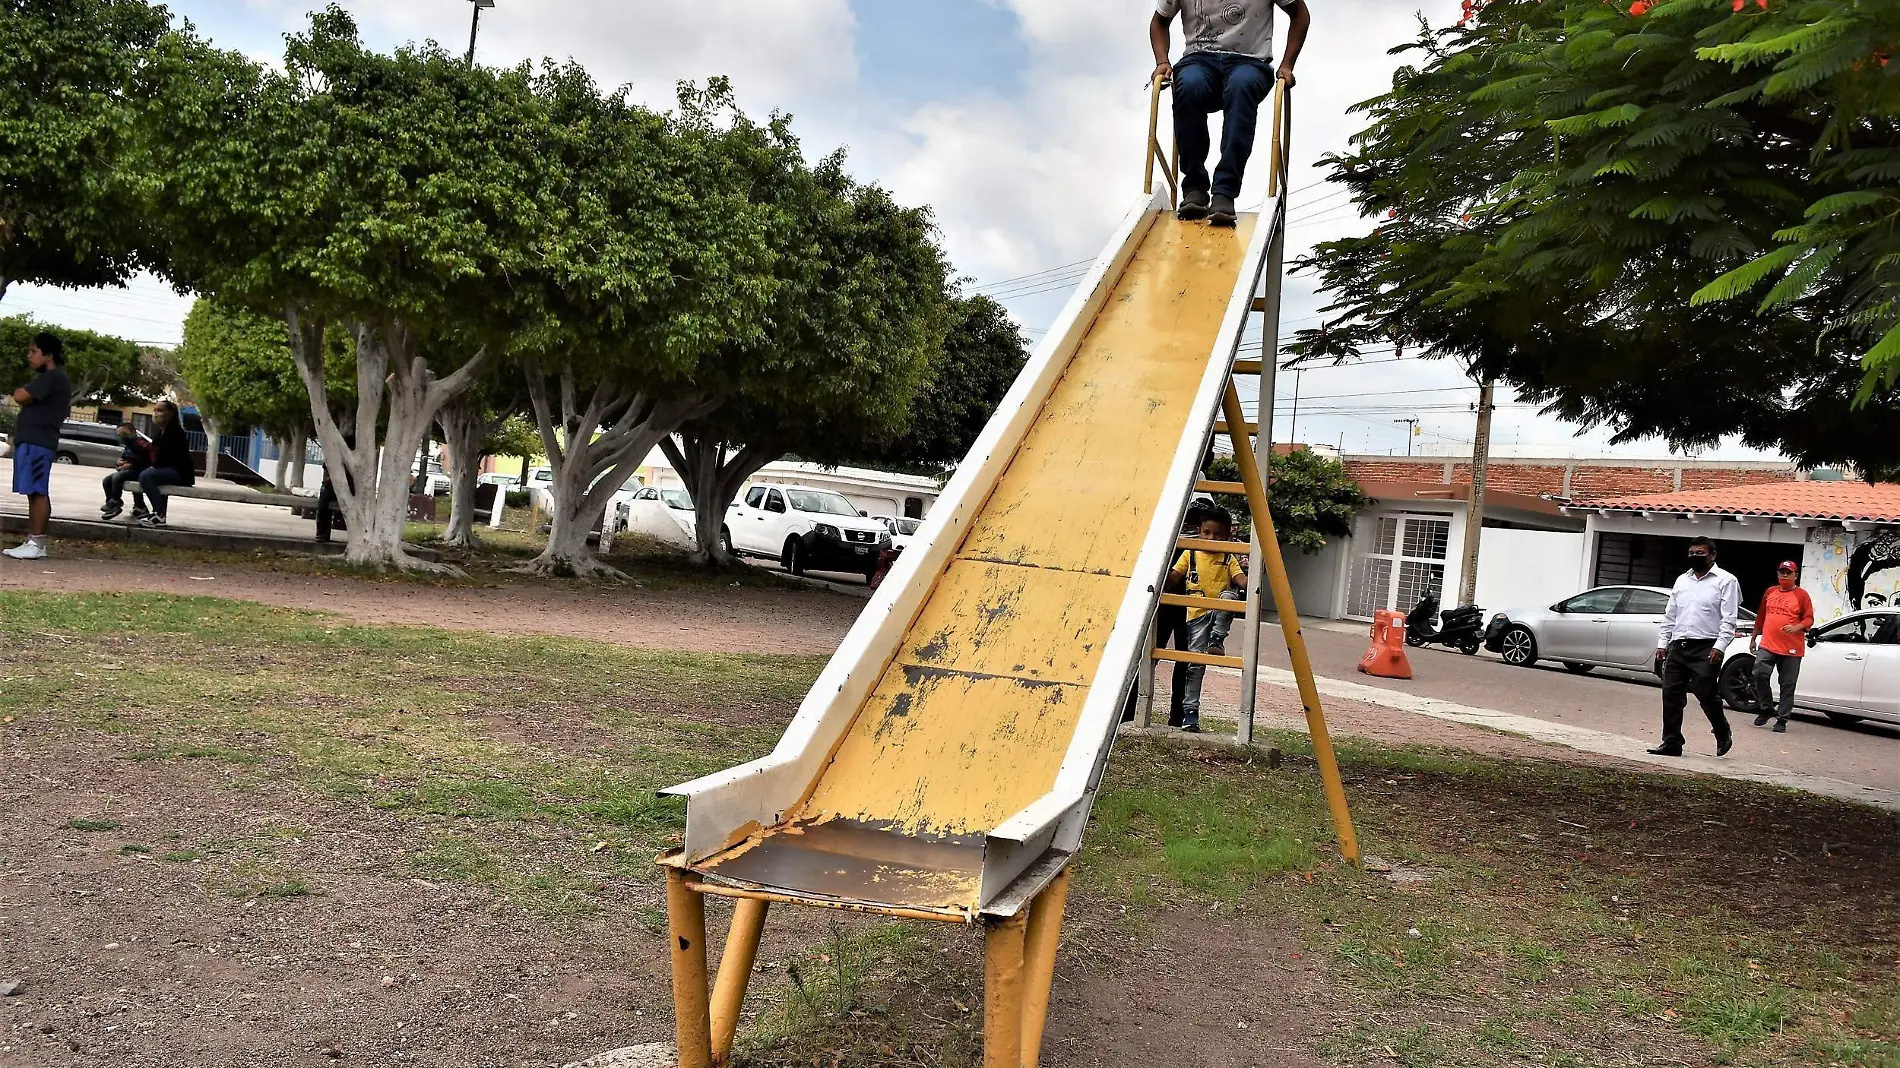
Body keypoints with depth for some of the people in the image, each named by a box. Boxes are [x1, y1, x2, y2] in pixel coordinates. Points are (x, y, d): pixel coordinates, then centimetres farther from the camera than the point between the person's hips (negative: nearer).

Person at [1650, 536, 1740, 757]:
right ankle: (1671, 743, 7)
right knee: (1671, 695, 2)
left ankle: (1723, 735, 18)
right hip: (1678, 647, 6)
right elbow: (1670, 616, 20)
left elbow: (1729, 619, -8)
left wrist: (1719, 647, -17)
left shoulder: (1725, 581, -1)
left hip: (1705, 648, -6)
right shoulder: (1682, 581, 18)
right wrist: (1662, 644, 13)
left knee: (1707, 695, -6)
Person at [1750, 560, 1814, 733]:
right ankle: (1767, 708, 7)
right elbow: (1761, 616, 20)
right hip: (1767, 645, 3)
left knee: (1787, 685, 2)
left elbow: (1809, 619, -3)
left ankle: (1782, 719, 8)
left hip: (1791, 649, -3)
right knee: (1759, 674, -13)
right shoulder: (1770, 592, 14)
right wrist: (1754, 638, 20)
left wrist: (1796, 628, -23)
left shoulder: (1802, 595, 1)